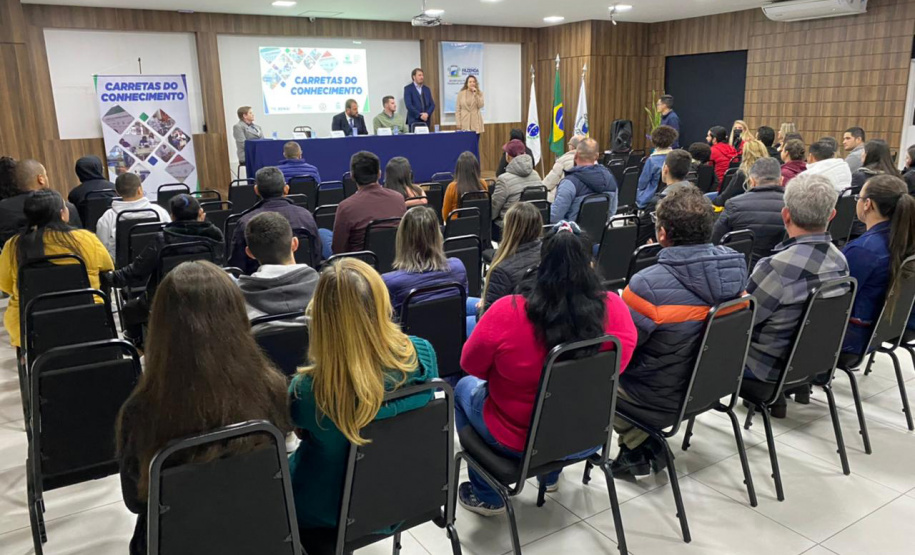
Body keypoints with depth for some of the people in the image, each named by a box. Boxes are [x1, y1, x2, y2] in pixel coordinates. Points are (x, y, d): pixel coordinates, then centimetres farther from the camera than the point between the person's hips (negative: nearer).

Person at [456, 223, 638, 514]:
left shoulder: (508, 312, -28)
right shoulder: (614, 308, -19)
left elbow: (471, 364, -10)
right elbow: (619, 366, -1)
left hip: (521, 440, -4)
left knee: (465, 388, 26)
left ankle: (486, 495, 32)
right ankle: (551, 474, 49)